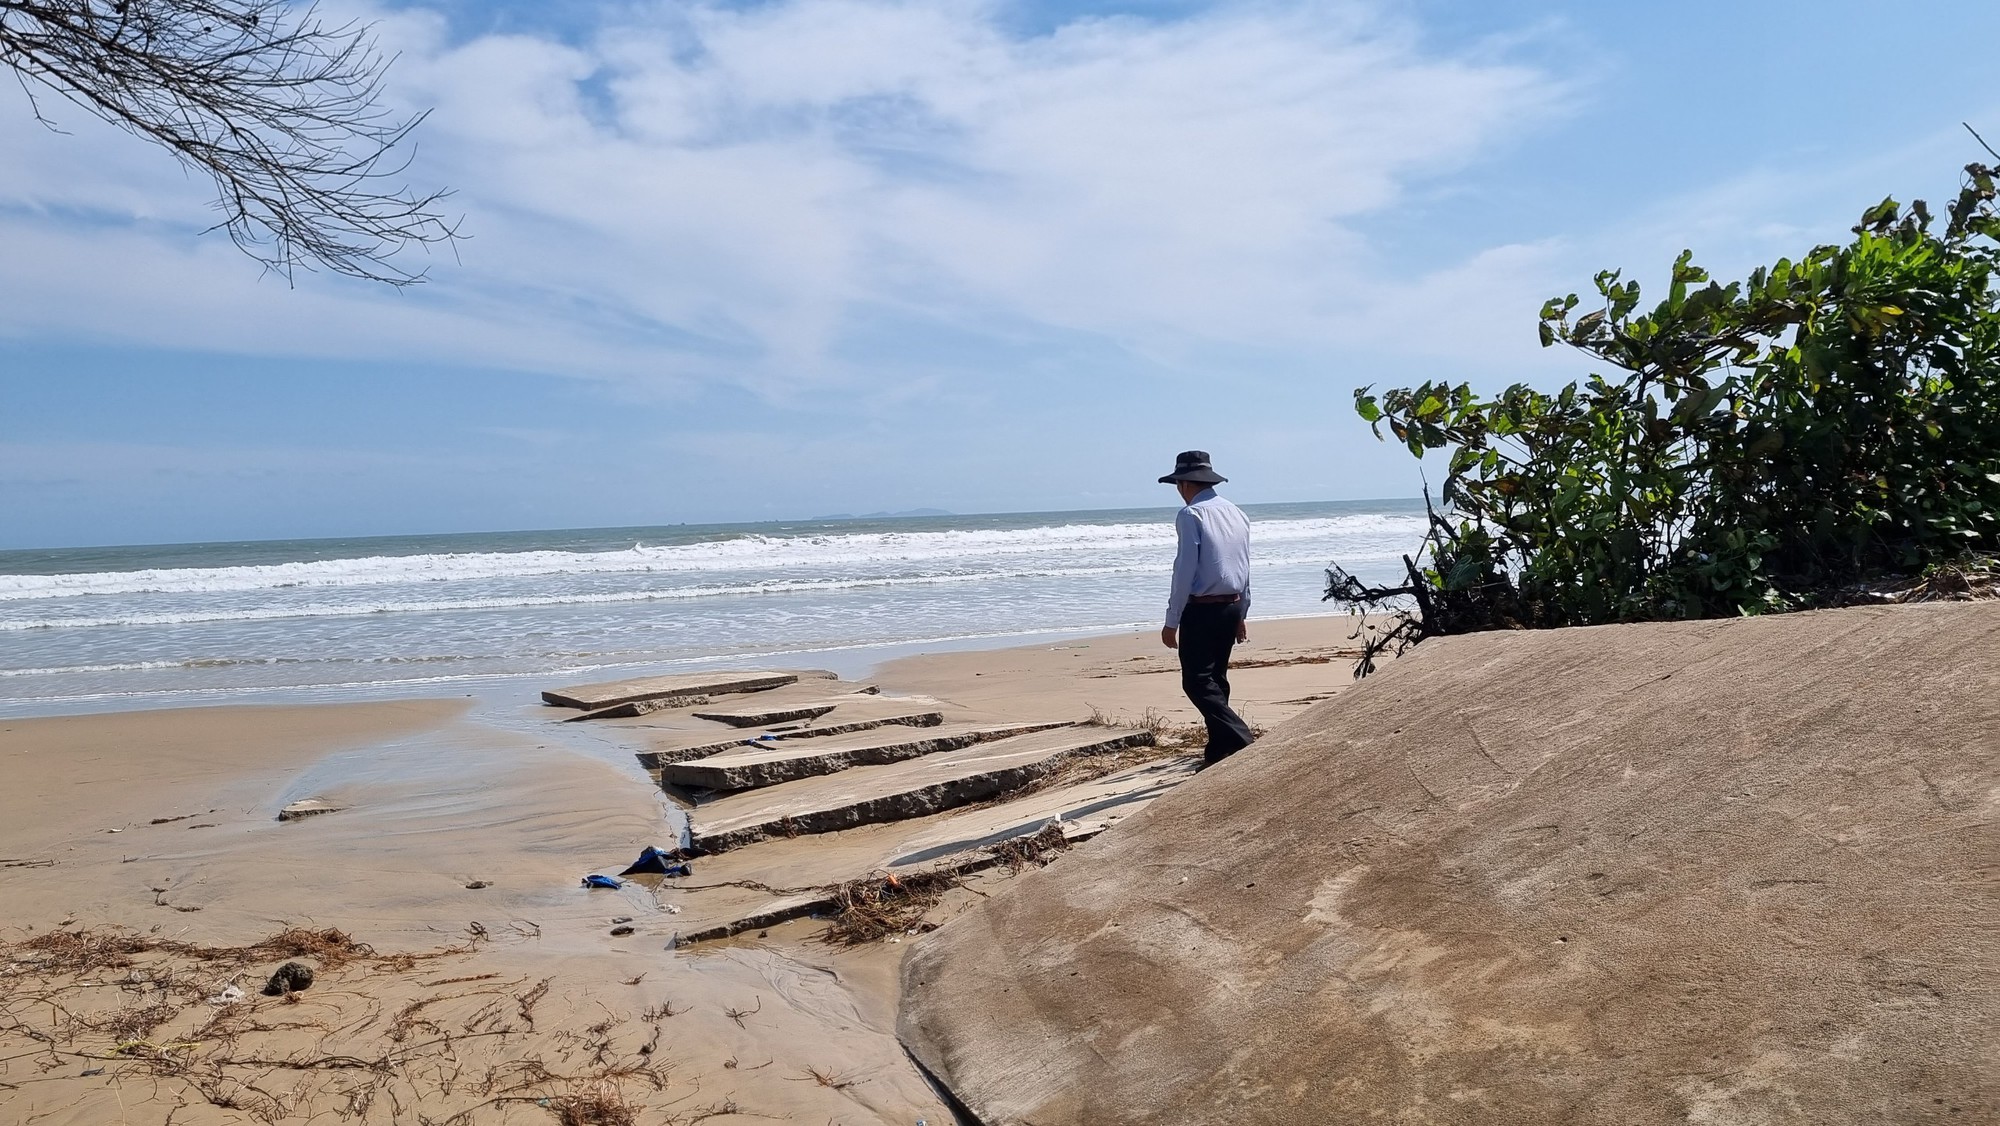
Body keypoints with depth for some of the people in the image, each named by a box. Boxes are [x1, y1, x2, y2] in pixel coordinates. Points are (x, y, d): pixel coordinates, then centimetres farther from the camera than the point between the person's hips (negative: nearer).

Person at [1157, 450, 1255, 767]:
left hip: (1202, 609, -8)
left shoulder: (1190, 515, -12)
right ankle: (1218, 751, 18)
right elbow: (1245, 567, 16)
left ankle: (1241, 741, -18)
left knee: (1197, 681, -5)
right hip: (1233, 606, 8)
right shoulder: (1237, 513, 12)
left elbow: (1185, 570, -16)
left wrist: (1172, 621, -12)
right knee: (1217, 678, 15)